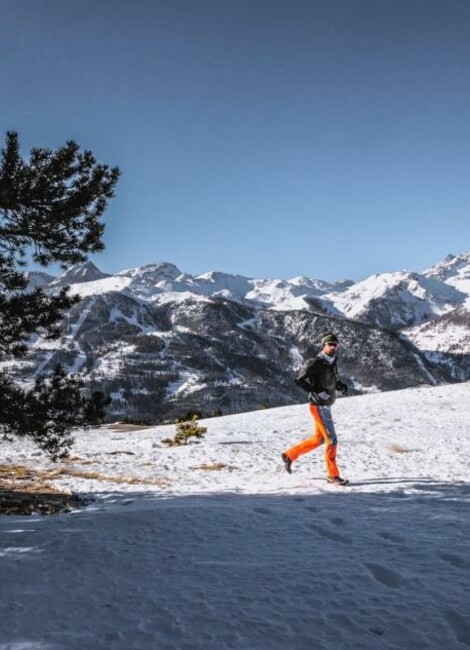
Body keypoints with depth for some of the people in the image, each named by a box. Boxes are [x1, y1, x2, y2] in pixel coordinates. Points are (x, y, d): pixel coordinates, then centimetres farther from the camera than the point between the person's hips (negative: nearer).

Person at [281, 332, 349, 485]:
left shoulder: (332, 362, 8)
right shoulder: (315, 363, -18)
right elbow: (299, 380, -19)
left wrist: (341, 385, 2)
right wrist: (317, 391, -25)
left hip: (325, 406, 9)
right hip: (319, 406, -9)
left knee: (319, 439, 19)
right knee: (332, 440, -5)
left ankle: (290, 455, 30)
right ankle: (333, 475, 8)